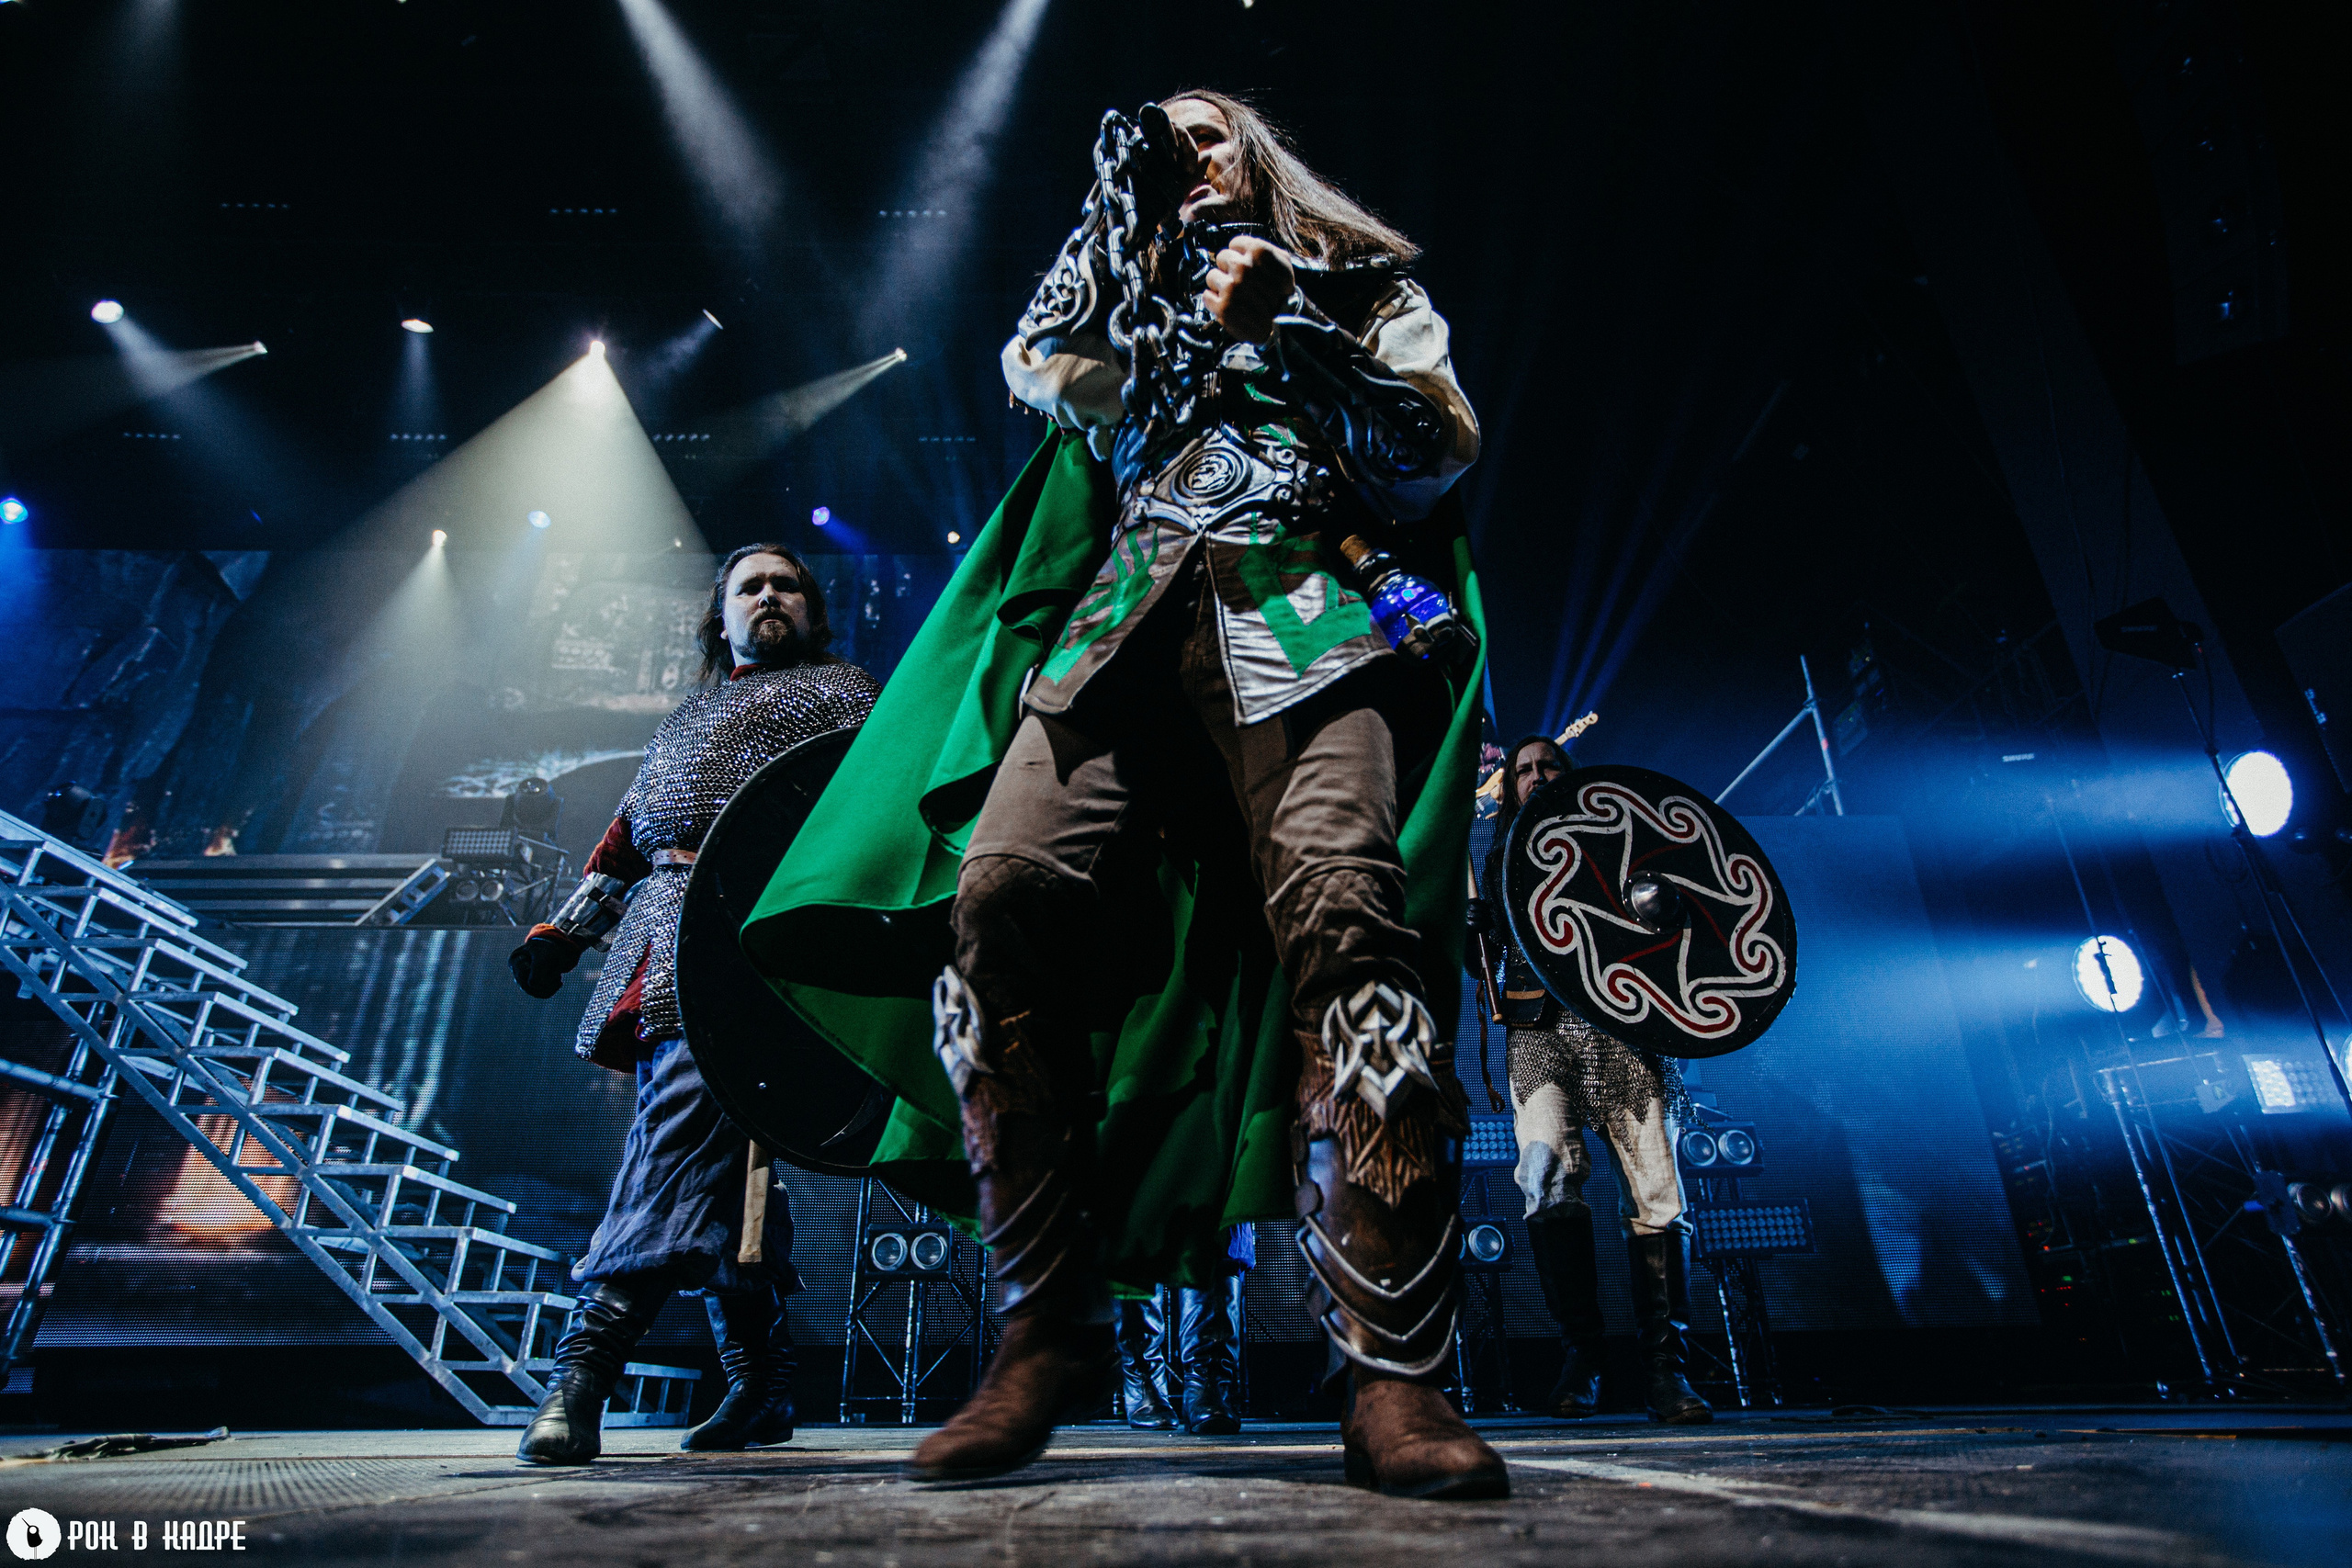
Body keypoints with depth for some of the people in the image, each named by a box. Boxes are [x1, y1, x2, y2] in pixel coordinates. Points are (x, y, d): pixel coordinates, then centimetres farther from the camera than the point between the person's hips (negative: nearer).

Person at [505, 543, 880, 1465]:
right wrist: (566, 930, 22)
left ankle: (586, 1362, -23)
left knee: (685, 1120, -21)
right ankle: (761, 1382, 7)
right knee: (706, 1150, 1)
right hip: (656, 936, 6)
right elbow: (627, 834, 31)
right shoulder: (686, 720, 32)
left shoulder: (840, 690, 13)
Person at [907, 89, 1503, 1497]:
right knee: (1006, 893, -24)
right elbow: (1037, 365, 19)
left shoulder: (1368, 285, 29)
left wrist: (1287, 322, 7)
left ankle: (1395, 1376, -26)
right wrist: (1118, 200, 22)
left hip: (1304, 611, -2)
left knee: (1345, 915, -30)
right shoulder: (1140, 298, 38)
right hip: (1133, 623, 3)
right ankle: (1052, 1331, -16)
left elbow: (1438, 456, 14)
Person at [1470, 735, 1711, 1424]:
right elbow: (1484, 958, 16)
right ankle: (1580, 1354, -9)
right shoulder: (1502, 857, 23)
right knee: (1549, 1173, -20)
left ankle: (1664, 1365, 4)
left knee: (1657, 1193, -7)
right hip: (1540, 1033, 0)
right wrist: (1479, 928, -5)